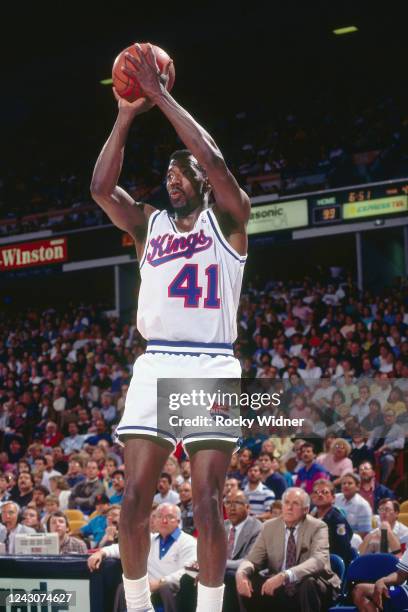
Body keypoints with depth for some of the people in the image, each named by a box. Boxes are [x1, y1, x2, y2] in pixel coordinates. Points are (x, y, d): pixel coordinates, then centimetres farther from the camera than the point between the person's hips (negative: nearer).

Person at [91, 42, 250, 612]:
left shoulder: (228, 217, 5)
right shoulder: (148, 223, 16)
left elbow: (215, 160, -12)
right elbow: (100, 188, 1)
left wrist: (163, 97, -9)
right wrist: (126, 116, -2)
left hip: (212, 367, -3)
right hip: (155, 365, 4)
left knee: (207, 500, -6)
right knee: (135, 498, -1)